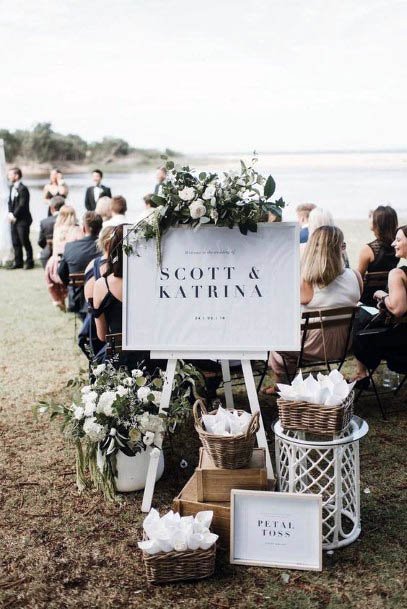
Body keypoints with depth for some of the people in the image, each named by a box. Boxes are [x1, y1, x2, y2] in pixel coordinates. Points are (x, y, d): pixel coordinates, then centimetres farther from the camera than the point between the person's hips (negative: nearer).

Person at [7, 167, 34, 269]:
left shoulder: (23, 189, -14)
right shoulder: (12, 188, 12)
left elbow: (22, 205, -18)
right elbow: (10, 202, 15)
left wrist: (14, 215, -14)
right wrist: (10, 213, 0)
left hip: (22, 220, -8)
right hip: (14, 219, 8)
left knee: (25, 242, -1)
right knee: (15, 242, 11)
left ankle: (29, 262, 9)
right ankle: (18, 262, 19)